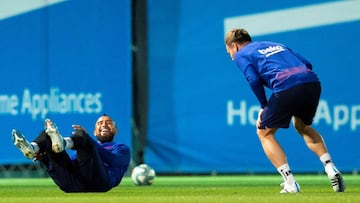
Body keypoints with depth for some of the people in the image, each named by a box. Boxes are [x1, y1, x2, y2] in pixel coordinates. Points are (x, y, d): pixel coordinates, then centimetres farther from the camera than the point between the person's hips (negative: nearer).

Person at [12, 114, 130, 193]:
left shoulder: (122, 149, 27)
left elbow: (113, 160, 1)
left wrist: (85, 138, -11)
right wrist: (44, 158, 1)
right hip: (73, 183, 4)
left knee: (82, 137, -23)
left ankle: (62, 143, -54)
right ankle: (32, 149, -34)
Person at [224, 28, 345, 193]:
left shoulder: (241, 55, 18)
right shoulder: (276, 45, 35)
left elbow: (254, 79, -2)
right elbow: (307, 64, 24)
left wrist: (264, 105, 10)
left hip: (286, 86, -6)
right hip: (313, 82, 6)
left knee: (264, 133, 14)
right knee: (302, 126, 32)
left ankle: (290, 183, 2)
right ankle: (331, 169, 15)